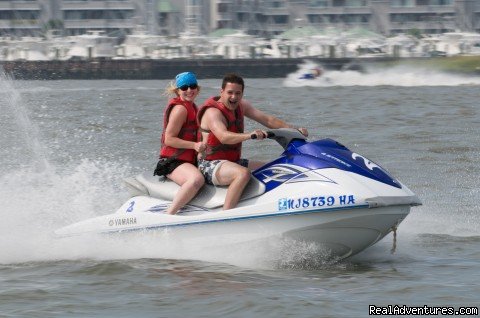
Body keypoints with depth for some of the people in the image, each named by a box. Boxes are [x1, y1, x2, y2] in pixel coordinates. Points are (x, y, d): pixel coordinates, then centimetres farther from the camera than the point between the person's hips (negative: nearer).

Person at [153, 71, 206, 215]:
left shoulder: (192, 107, 19)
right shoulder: (180, 108, -11)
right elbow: (169, 139, -17)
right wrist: (195, 145, -23)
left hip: (189, 161, 10)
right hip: (173, 161, -10)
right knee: (197, 179, -37)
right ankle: (168, 215, -41)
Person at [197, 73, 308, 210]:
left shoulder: (241, 105, 7)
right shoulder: (213, 112, -19)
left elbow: (267, 119, 7)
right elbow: (223, 137, -38)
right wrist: (249, 135, -54)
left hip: (234, 161, 9)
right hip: (211, 165, -9)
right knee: (243, 173, -36)